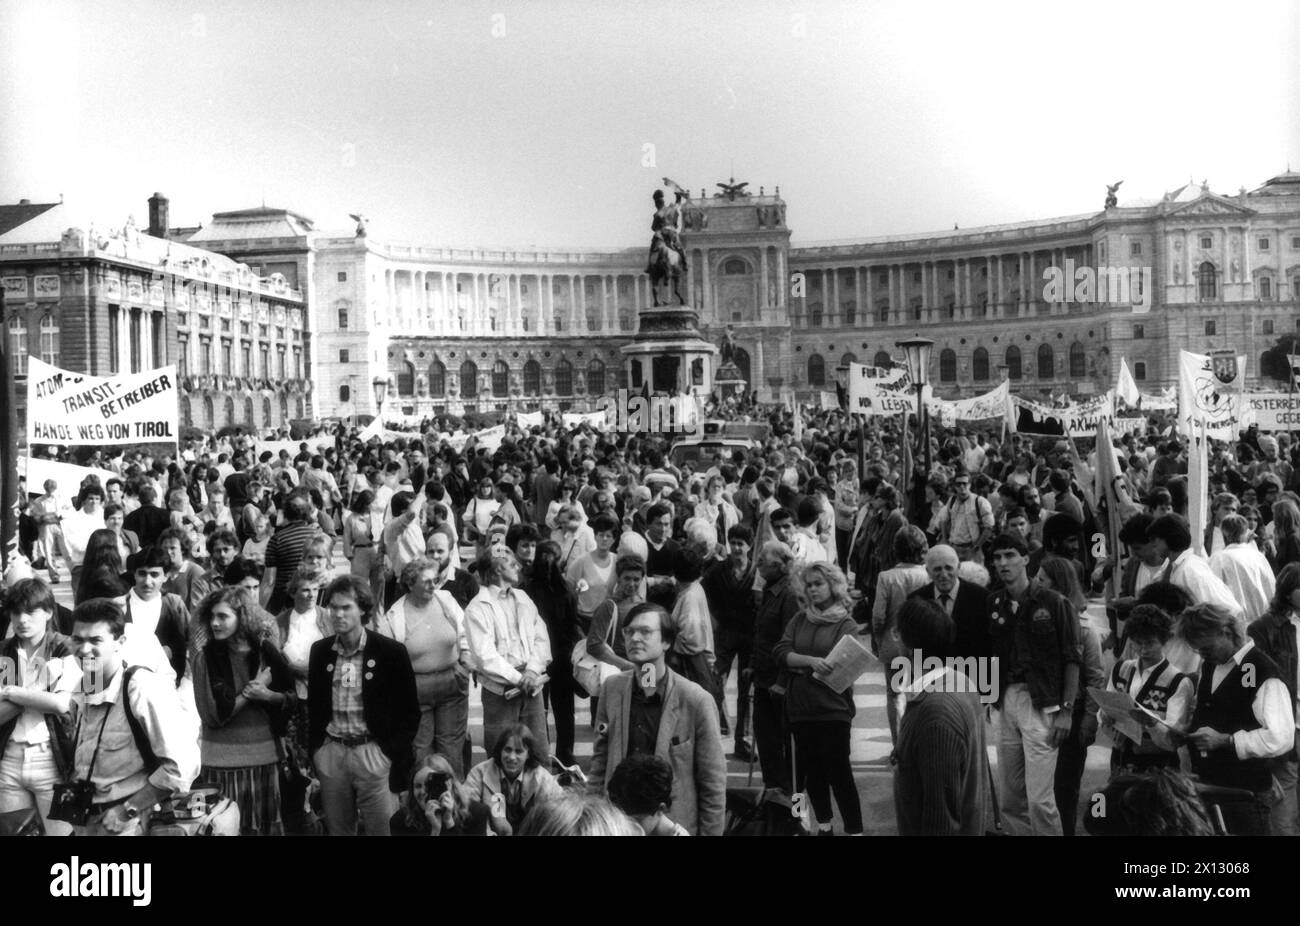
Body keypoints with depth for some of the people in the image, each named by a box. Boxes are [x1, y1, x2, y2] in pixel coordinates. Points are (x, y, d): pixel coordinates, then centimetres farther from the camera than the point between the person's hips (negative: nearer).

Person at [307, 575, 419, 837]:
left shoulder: (391, 652, -7)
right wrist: (313, 750, 7)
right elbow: (313, 705, 14)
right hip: (330, 753, 4)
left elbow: (409, 712, -3)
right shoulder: (320, 650, 5)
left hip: (373, 753, -4)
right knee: (337, 830, 12)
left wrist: (396, 756, -7)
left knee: (381, 829, 0)